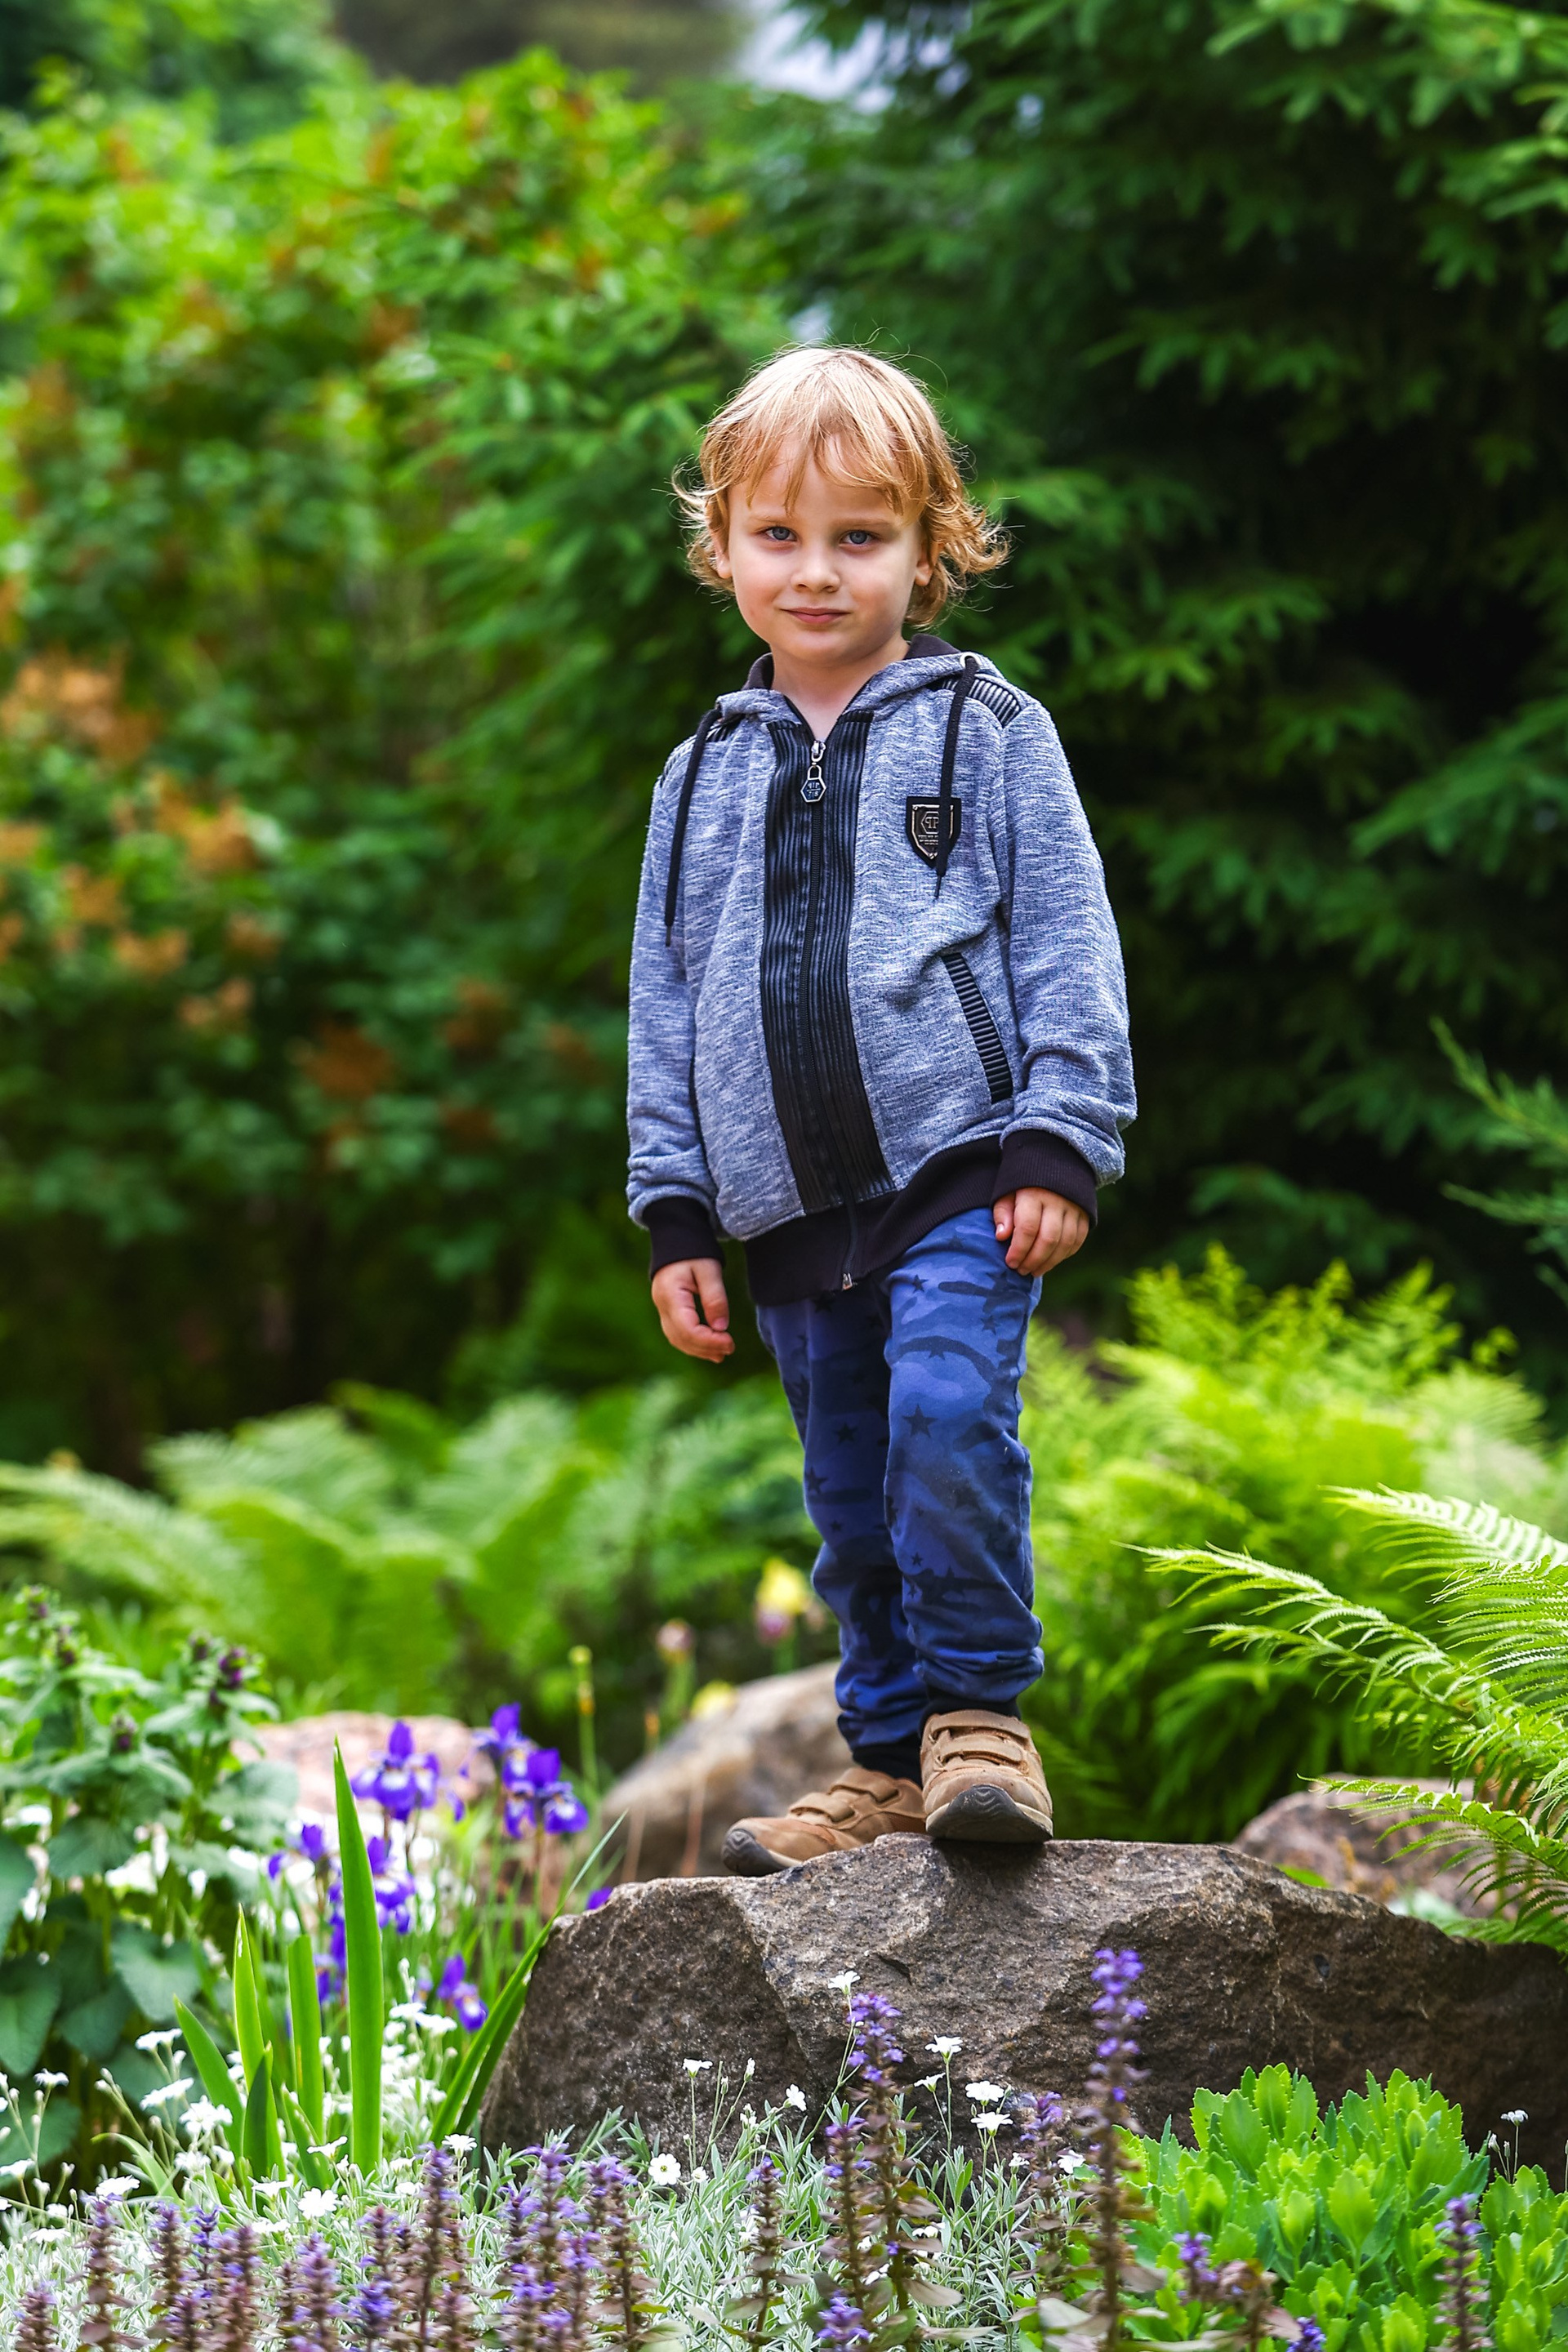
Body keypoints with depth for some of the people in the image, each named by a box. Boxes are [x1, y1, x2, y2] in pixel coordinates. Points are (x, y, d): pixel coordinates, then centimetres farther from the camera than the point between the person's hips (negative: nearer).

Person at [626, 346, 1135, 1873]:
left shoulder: (986, 734, 3)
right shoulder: (705, 779, 14)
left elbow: (1065, 947, 0)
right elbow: (666, 1004, 16)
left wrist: (1059, 1141, -9)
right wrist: (674, 1212, 10)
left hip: (959, 1172, -4)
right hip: (791, 1206, 4)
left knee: (949, 1418, -24)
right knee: (852, 1501, 8)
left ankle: (978, 1711, -10)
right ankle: (891, 1758, 20)